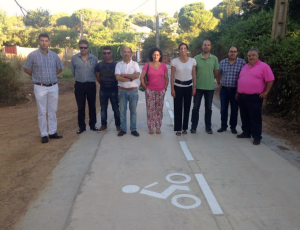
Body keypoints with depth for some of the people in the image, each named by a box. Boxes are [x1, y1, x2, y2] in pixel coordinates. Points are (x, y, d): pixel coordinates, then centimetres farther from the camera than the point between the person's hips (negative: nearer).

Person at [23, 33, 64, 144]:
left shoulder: (54, 55, 5)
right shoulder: (33, 55, -5)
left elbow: (60, 68, 17)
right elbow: (26, 69, 3)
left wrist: (51, 76, 8)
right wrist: (37, 77, 5)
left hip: (53, 87, 3)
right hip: (40, 87, -3)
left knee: (53, 111, 9)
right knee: (42, 112, 2)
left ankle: (52, 132, 20)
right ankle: (44, 134, 10)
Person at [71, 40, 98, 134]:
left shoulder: (94, 58, 2)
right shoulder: (74, 58, 0)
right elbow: (73, 71, 10)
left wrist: (91, 79, 10)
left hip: (91, 85, 1)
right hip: (79, 85, 0)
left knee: (92, 106, 8)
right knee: (80, 107, 5)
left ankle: (92, 125, 21)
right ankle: (81, 126, 15)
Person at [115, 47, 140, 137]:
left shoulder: (135, 64, 3)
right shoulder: (119, 64, 4)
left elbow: (137, 75, -15)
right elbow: (118, 77, -11)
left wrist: (124, 75, -12)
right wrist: (131, 78, -13)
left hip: (133, 90, 0)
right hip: (122, 90, 1)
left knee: (133, 111, 7)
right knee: (122, 111, 6)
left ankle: (133, 129, 17)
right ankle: (123, 129, 17)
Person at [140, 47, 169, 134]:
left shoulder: (163, 65, 2)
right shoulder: (147, 65, -1)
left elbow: (166, 78, 9)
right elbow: (142, 77, 0)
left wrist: (165, 87, 3)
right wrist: (145, 87, -1)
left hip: (161, 91, 1)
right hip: (150, 90, -1)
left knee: (159, 109, 7)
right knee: (150, 109, 2)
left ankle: (158, 127, 19)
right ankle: (151, 127, 14)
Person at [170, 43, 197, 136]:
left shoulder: (192, 61, 0)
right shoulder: (174, 61, -4)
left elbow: (194, 75, 4)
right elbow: (172, 76, -3)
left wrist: (194, 88, 1)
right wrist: (172, 89, -7)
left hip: (188, 86, 2)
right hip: (178, 86, -2)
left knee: (187, 107, 7)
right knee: (178, 108, 0)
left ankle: (185, 128, 20)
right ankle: (178, 129, 11)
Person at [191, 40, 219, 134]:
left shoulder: (214, 58, 1)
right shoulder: (196, 58, -2)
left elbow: (216, 73, 7)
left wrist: (209, 79, 9)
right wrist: (198, 79, 2)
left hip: (210, 87, 1)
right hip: (198, 87, -1)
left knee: (208, 108, 10)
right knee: (196, 107, 4)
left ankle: (208, 127, 22)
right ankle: (193, 126, 16)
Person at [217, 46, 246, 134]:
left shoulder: (242, 62, -7)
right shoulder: (222, 62, 3)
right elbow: (218, 74, 16)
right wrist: (219, 83, 12)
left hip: (235, 90, -2)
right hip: (224, 89, 2)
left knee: (234, 110, 8)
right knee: (223, 109, 8)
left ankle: (233, 127, 22)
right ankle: (223, 126, 21)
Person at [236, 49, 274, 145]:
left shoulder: (264, 66, -5)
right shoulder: (245, 67, 16)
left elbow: (270, 80, -8)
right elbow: (239, 80, 21)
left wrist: (265, 92, -12)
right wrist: (237, 92, 17)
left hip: (254, 97, -7)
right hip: (242, 97, 7)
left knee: (255, 117, -3)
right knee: (244, 116, 14)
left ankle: (257, 137, 6)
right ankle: (246, 133, 28)